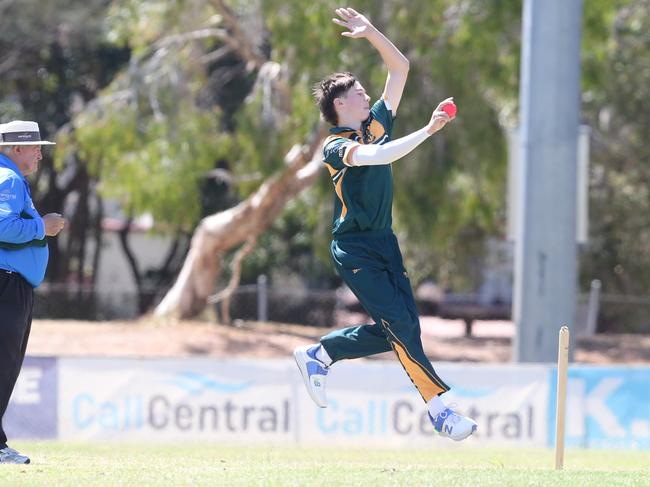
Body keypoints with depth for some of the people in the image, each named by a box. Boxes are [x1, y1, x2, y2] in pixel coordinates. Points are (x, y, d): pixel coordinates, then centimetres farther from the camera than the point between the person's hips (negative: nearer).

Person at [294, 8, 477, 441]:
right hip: (354, 248, -8)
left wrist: (372, 33, 2)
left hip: (384, 243, 8)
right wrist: (426, 132, -34)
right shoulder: (336, 147, -11)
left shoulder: (378, 123, 11)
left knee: (398, 331, 3)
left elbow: (401, 68, 14)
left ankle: (319, 355, 20)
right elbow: (376, 156, -32)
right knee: (401, 326, -14)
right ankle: (438, 403, -10)